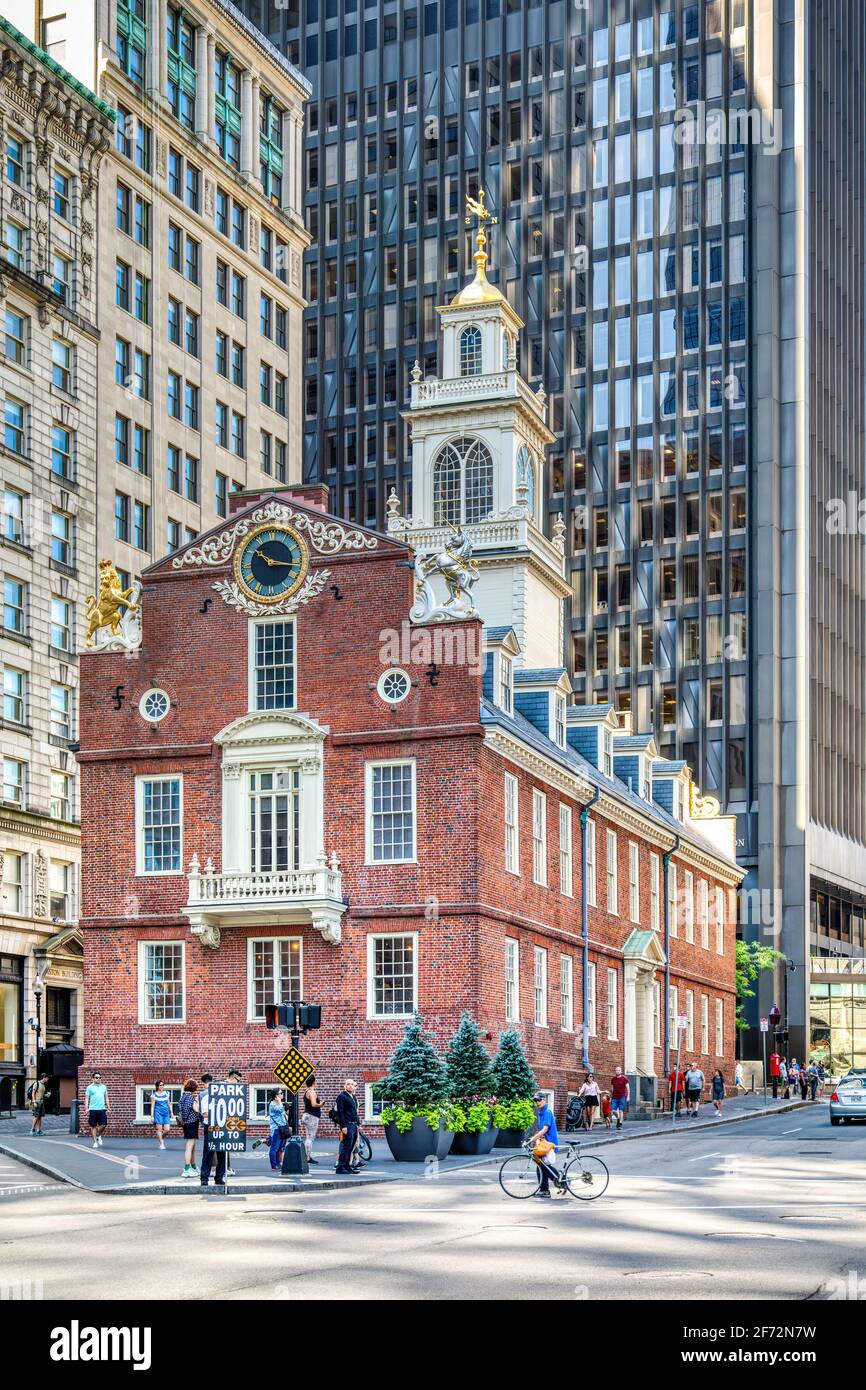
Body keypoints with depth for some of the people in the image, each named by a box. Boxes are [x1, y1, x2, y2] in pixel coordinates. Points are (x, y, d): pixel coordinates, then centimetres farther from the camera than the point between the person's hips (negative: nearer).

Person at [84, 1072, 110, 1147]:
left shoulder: (103, 1087, 14)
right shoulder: (90, 1087, 3)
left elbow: (106, 1098, 17)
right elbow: (86, 1098, 1)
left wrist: (108, 1108, 11)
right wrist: (87, 1108, -9)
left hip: (102, 1109, 3)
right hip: (93, 1109, -2)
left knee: (103, 1125, -6)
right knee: (93, 1126, 0)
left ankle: (98, 1136, 22)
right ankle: (95, 1142, 8)